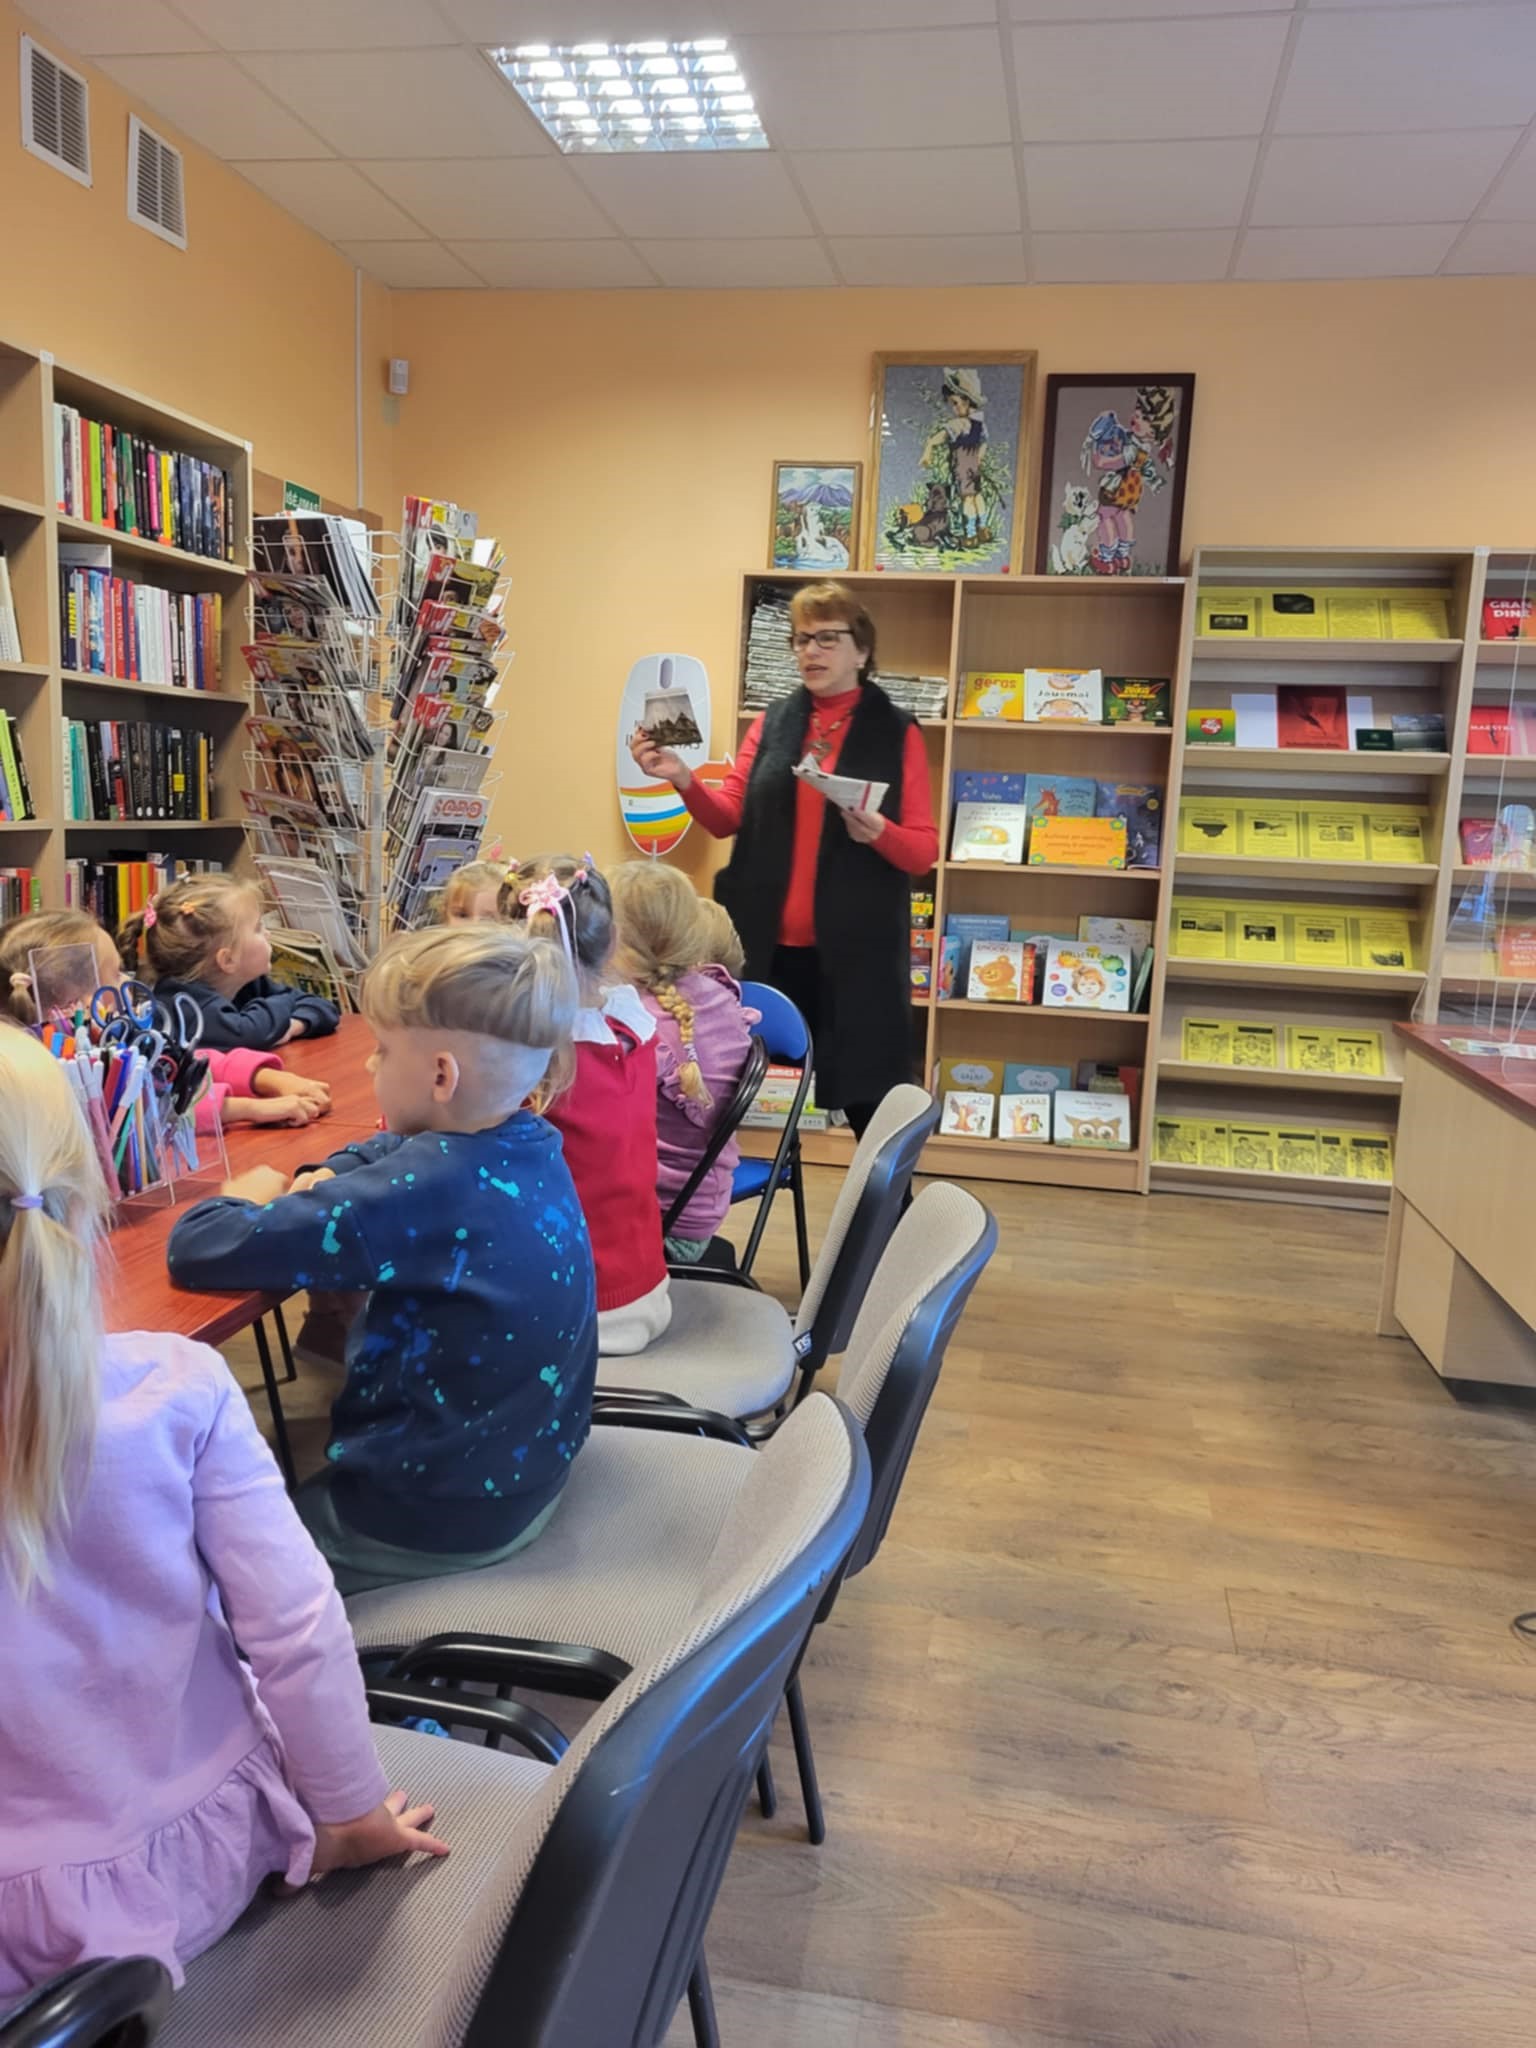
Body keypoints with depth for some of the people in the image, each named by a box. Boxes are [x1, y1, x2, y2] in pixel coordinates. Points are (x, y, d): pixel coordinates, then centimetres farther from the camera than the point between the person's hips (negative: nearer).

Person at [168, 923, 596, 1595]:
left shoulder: (424, 1189, -29)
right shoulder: (530, 1144, -5)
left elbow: (197, 1249, -25)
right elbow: (388, 1149, 15)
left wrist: (253, 1195, -4)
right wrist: (323, 1183, -4)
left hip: (442, 1521, -8)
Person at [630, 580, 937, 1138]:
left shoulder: (896, 733, 1)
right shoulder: (772, 722, 11)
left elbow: (924, 850, -3)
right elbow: (728, 817, 5)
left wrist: (879, 832, -24)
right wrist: (682, 779, -13)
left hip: (854, 951, -3)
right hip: (768, 945, 3)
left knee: (870, 1104, 3)